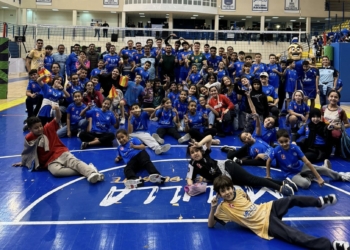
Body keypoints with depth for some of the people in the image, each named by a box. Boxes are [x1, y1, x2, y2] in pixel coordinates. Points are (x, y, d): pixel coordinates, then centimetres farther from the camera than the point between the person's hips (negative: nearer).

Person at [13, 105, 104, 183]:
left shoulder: (48, 128, 2)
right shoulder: (29, 139, 1)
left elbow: (58, 119, -7)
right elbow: (27, 151, 18)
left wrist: (57, 110, -29)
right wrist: (23, 162, 32)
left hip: (62, 153, 1)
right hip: (50, 161, -1)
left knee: (75, 162, -29)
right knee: (56, 171, -36)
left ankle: (91, 172, -53)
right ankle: (83, 171, -45)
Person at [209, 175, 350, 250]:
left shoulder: (238, 192, 3)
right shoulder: (223, 209, -10)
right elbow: (210, 225, -9)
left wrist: (246, 195, 1)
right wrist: (213, 207, -23)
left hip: (267, 209, 5)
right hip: (266, 225, -5)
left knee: (292, 200, -16)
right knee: (296, 237, -23)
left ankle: (320, 201, 10)